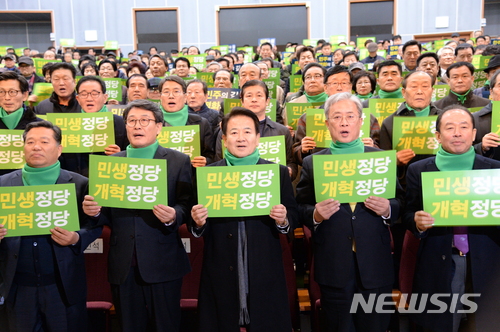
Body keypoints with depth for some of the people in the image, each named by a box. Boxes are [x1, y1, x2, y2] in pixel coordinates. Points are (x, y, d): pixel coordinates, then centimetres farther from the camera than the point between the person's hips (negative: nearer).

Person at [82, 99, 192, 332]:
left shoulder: (178, 161, 1)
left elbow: (187, 206, -3)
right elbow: (107, 214, 10)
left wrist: (173, 216, -24)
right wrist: (94, 211, -11)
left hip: (162, 263, -3)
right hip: (122, 265, 3)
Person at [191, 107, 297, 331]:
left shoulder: (278, 172, 2)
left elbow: (293, 218, 4)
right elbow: (198, 228, 4)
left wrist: (283, 220, -17)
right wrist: (198, 222, -18)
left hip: (265, 274, 0)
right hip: (220, 274, 0)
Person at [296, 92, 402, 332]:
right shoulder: (312, 163, 4)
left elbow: (400, 203, 8)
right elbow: (300, 209, 4)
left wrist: (387, 209, -13)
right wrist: (315, 214, -17)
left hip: (375, 265, 1)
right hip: (333, 267, 0)